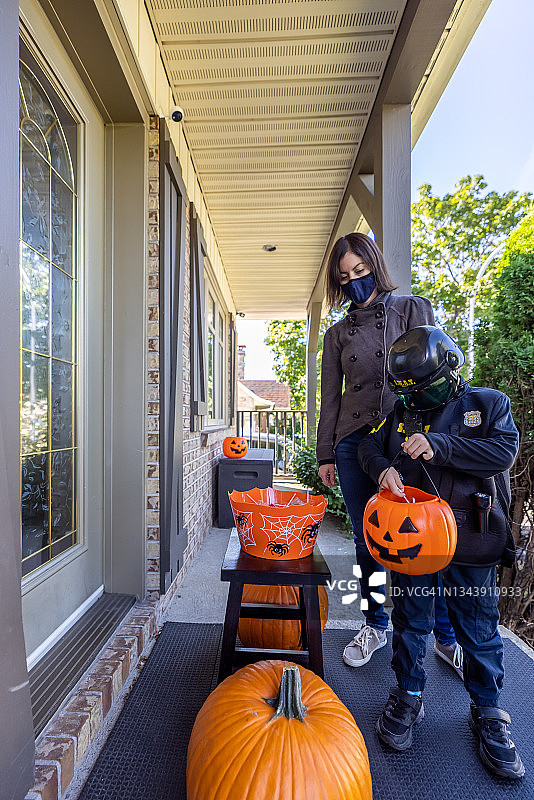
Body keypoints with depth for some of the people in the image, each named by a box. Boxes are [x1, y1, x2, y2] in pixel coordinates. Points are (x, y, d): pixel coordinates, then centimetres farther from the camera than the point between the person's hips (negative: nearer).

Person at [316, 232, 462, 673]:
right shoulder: (338, 334, 13)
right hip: (355, 444, 3)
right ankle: (375, 625, 31)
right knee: (368, 541, 11)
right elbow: (330, 399, 11)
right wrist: (325, 455, 8)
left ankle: (448, 636, 26)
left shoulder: (414, 309, 7)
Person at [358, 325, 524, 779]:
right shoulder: (402, 413, 10)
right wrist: (384, 468, -13)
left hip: (469, 538, -2)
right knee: (410, 619, 14)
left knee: (478, 627, 14)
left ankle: (488, 712, 38)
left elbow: (504, 449, -12)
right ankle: (408, 696, 36)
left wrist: (439, 446, -23)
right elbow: (370, 446, 9)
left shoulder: (488, 404, 2)